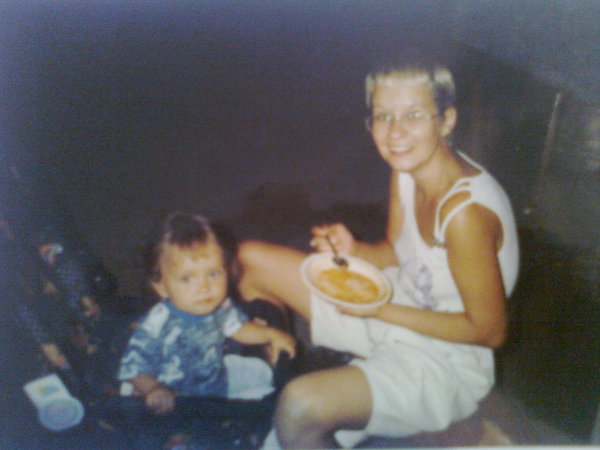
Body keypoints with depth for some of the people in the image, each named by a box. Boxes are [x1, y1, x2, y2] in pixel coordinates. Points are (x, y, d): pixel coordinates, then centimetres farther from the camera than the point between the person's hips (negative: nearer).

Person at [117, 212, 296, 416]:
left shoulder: (220, 305, -14)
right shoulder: (157, 325, -33)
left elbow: (237, 328, 7)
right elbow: (133, 365, -24)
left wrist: (270, 334, -2)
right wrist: (154, 389, -40)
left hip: (219, 378, 5)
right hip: (174, 394, -5)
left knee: (261, 372, 7)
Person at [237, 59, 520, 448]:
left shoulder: (464, 212, -31)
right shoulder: (407, 167, -7)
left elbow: (490, 331, -22)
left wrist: (380, 310, -23)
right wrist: (354, 251, -14)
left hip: (445, 360, -8)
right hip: (401, 303, 8)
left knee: (301, 406, -34)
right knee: (252, 259, 8)